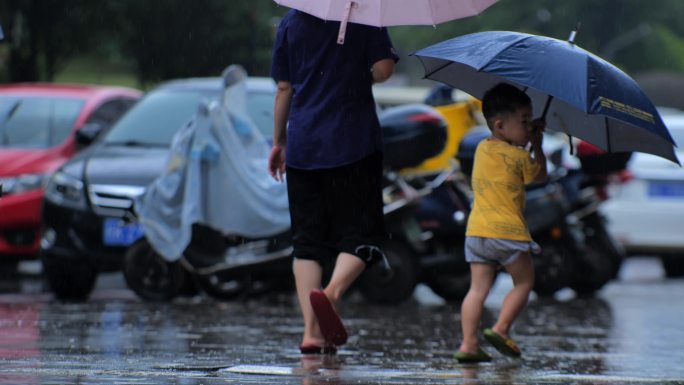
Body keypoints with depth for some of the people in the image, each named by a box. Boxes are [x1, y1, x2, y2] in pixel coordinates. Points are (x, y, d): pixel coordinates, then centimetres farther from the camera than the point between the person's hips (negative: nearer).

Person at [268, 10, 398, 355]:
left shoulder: (291, 22, 7)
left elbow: (284, 88, 9)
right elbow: (383, 69, -11)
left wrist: (278, 141, 18)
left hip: (303, 145, 3)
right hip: (354, 143, -3)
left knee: (307, 239, 7)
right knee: (360, 232, 3)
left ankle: (311, 331, -2)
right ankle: (331, 292, -26)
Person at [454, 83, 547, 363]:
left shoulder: (482, 149, 11)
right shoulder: (519, 156, -8)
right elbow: (540, 176, 9)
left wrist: (528, 135, 25)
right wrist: (537, 145, 18)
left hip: (476, 231, 6)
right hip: (508, 231, -6)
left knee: (478, 287, 5)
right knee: (524, 282, 11)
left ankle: (468, 343, -3)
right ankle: (501, 329, 0)